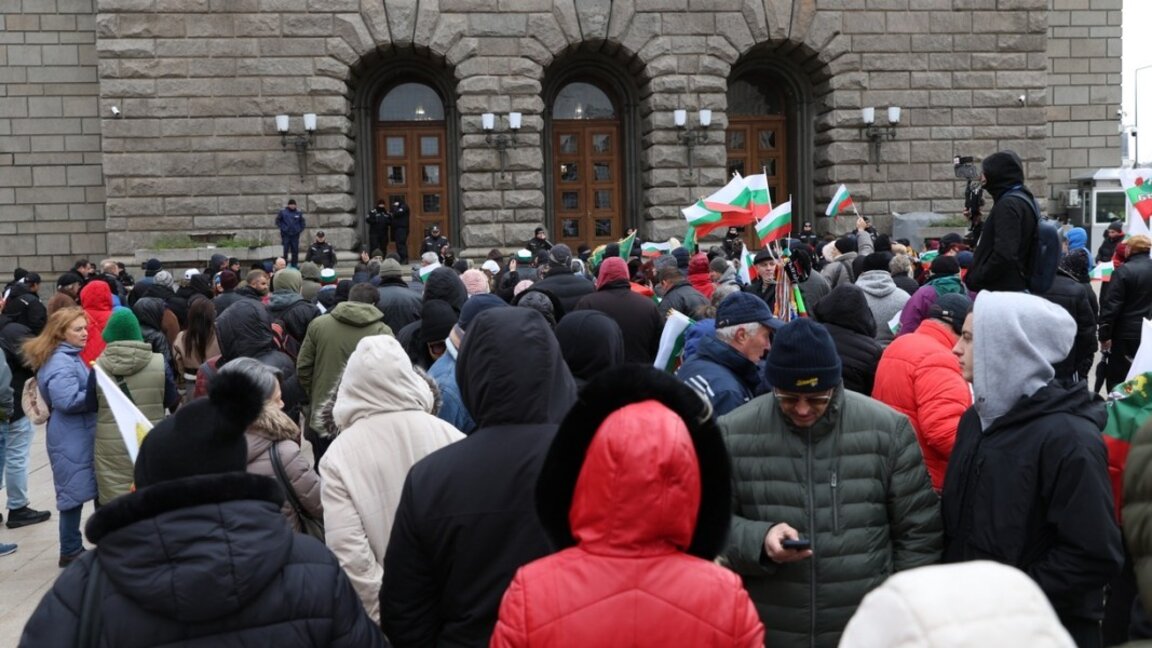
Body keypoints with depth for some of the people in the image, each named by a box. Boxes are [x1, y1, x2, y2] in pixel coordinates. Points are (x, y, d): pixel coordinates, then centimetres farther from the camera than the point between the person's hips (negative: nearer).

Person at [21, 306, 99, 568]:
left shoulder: (71, 357, 14)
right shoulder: (60, 362, -17)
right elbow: (69, 400, -26)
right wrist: (100, 395, -18)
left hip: (80, 435, 10)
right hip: (71, 439, -10)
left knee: (76, 493, 14)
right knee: (74, 493, -3)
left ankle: (74, 548, 23)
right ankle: (71, 553, 7)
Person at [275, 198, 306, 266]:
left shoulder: (299, 213, 4)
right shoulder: (283, 212, -2)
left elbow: (302, 222, 13)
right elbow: (278, 221, 5)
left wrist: (300, 229, 2)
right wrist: (283, 228, -3)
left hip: (295, 235, 2)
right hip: (286, 235, -2)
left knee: (295, 251, 7)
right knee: (285, 251, -5)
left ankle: (294, 265, 16)